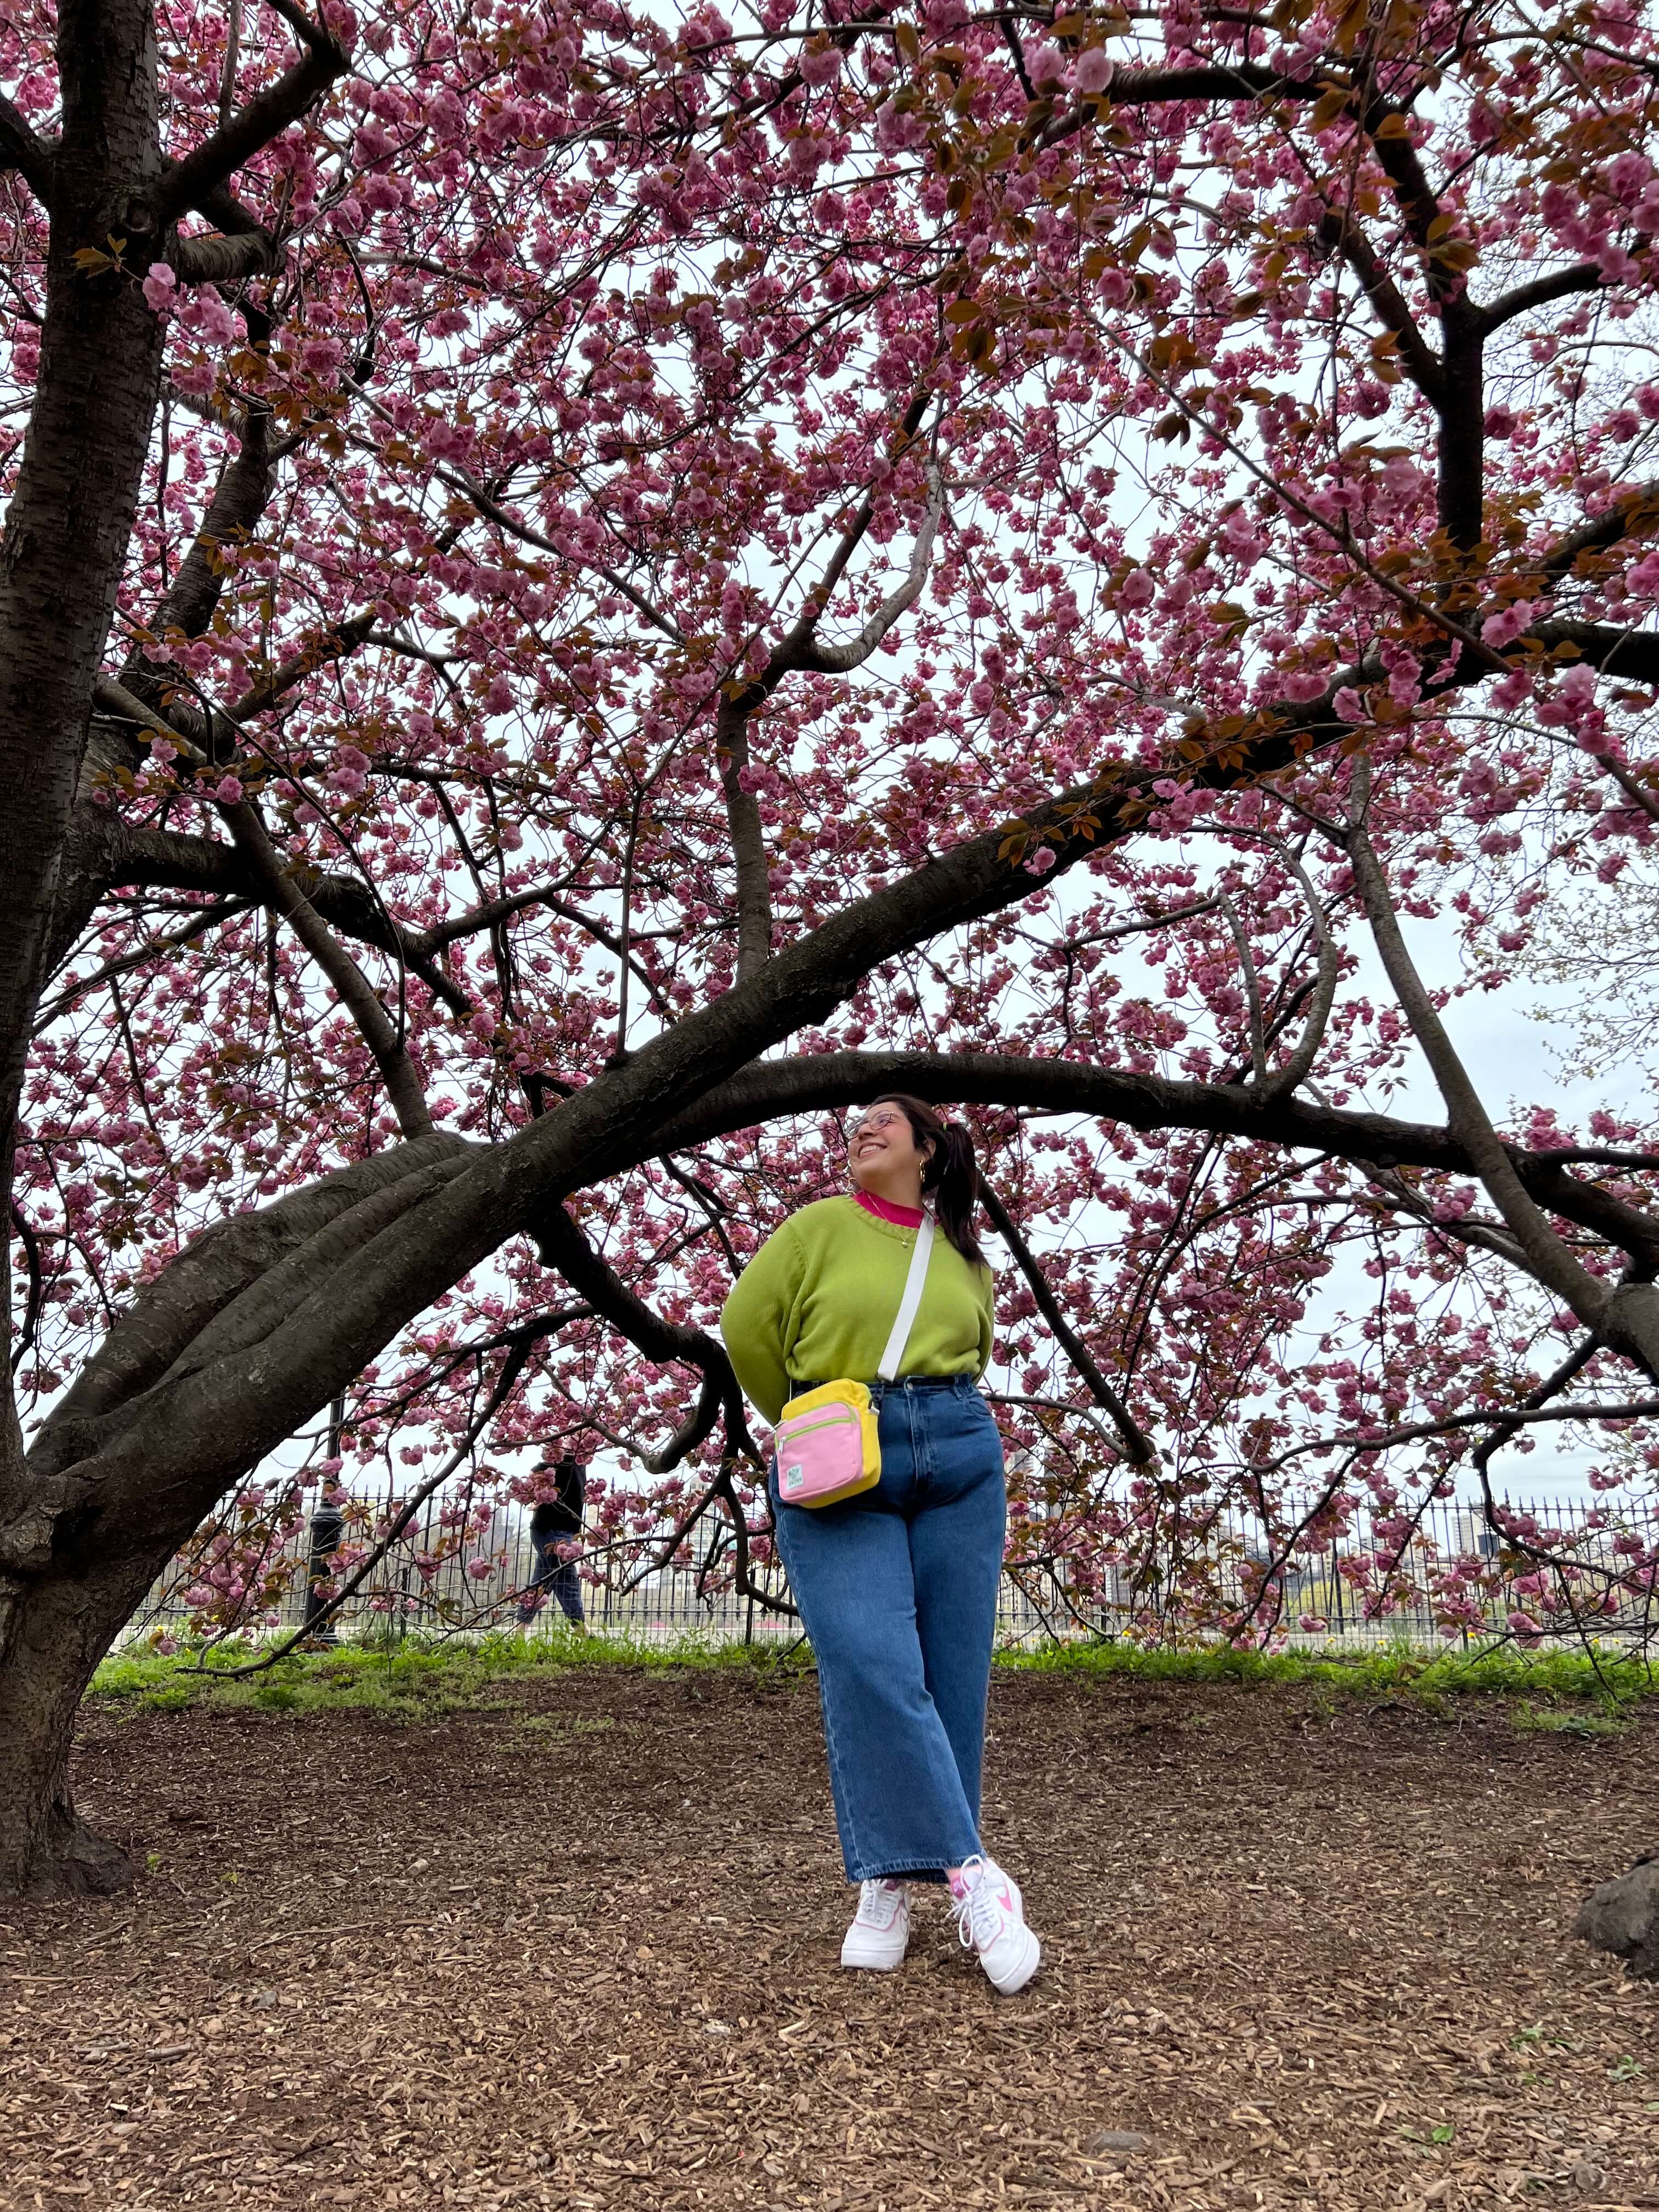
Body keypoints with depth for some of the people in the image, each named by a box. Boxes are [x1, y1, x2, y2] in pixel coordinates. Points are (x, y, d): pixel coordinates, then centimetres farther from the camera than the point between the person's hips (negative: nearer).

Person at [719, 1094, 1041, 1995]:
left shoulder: (964, 1257, 16)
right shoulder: (819, 1227, 6)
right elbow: (747, 1326, 6)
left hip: (958, 1462, 3)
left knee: (951, 1676, 0)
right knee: (870, 1666, -17)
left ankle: (898, 1876, 10)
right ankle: (967, 1870, -12)